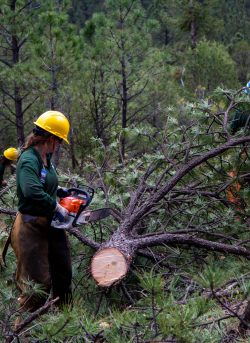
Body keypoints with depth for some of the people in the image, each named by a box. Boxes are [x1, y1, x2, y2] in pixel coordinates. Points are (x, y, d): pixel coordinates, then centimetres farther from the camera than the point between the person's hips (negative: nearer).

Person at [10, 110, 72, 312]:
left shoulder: (46, 158, 5)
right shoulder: (29, 160, -23)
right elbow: (32, 191, -38)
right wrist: (57, 207, -27)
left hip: (50, 224, 10)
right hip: (32, 227, -10)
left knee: (63, 273, 22)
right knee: (38, 283, -6)